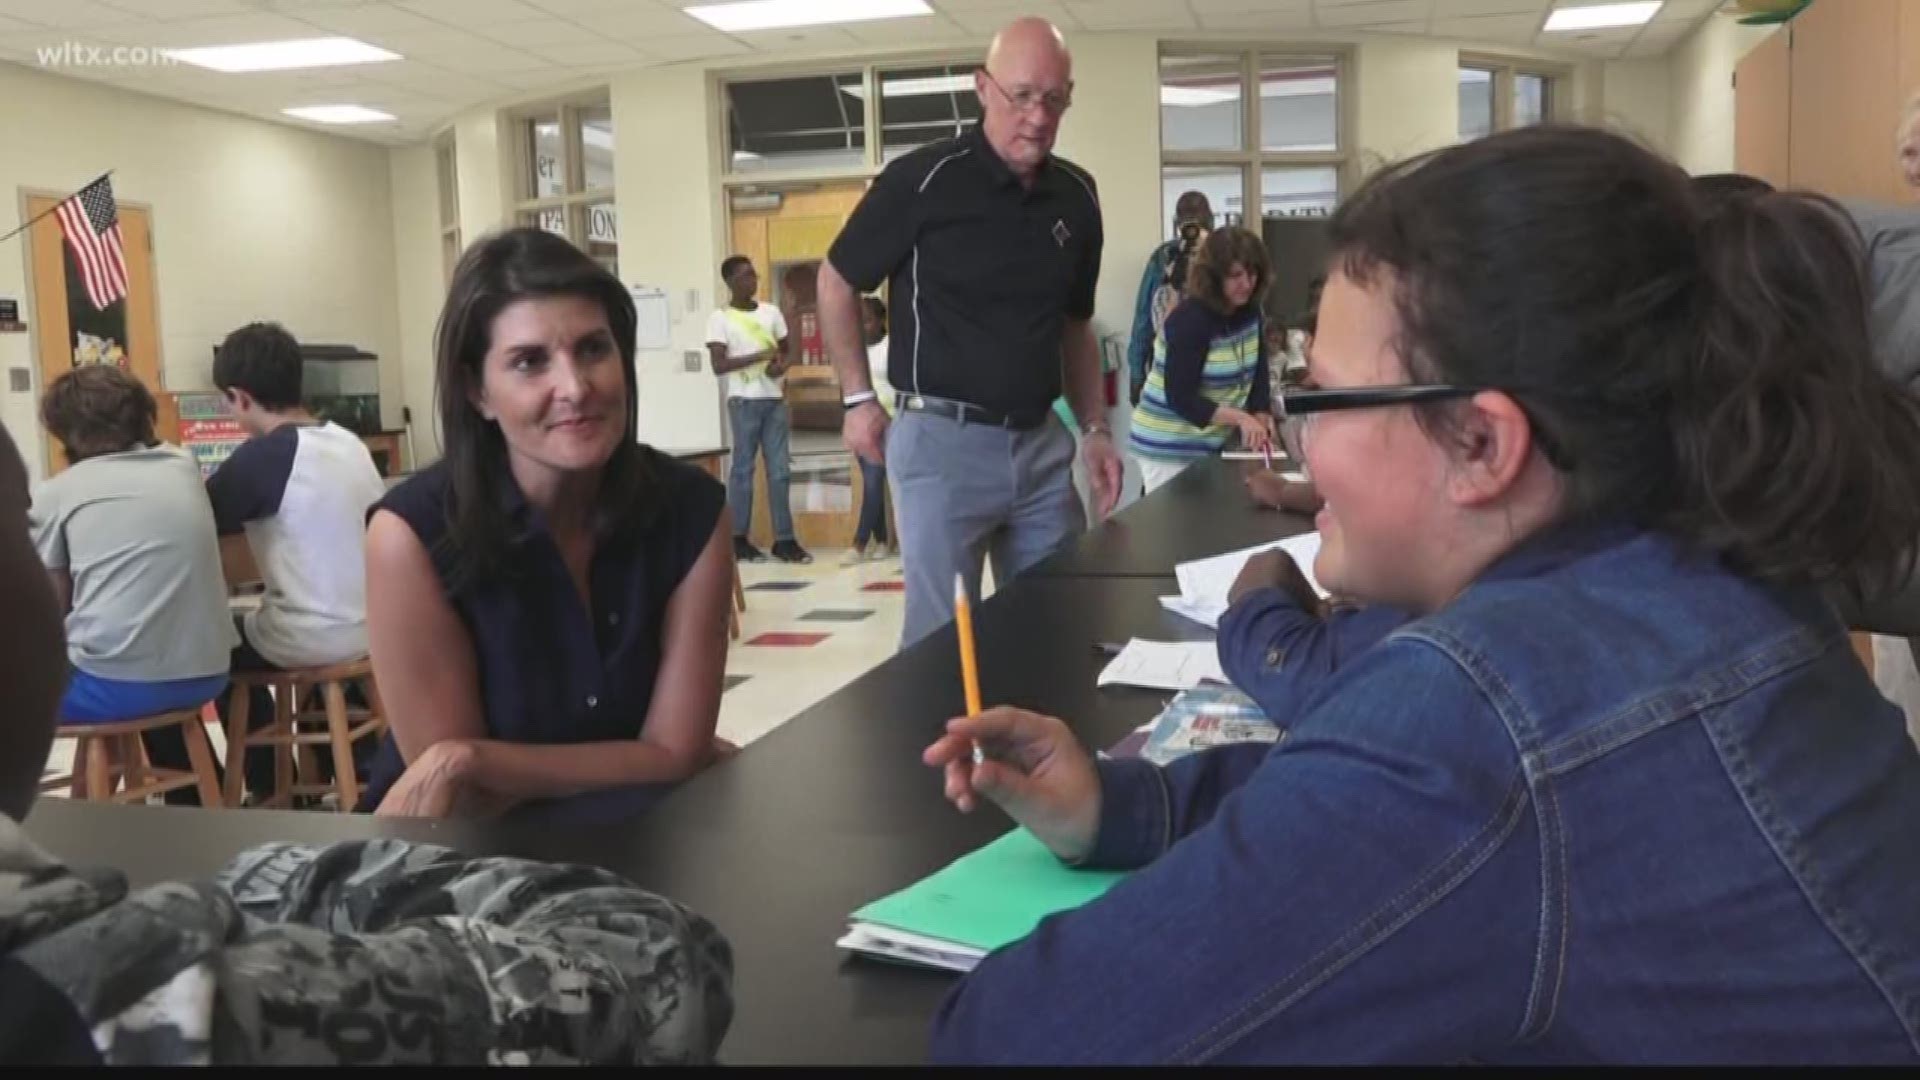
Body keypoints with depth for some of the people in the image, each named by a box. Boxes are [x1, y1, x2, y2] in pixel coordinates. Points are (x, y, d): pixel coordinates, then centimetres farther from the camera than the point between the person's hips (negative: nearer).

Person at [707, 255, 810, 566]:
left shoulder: (771, 312, 11)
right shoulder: (720, 318, -3)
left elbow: (785, 351, 18)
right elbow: (719, 365, -10)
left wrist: (782, 364, -6)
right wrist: (760, 356, -17)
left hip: (774, 399, 4)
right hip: (744, 401, -4)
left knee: (780, 470, 3)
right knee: (743, 469, -1)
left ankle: (784, 540, 6)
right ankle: (738, 540, 7)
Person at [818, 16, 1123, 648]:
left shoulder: (1076, 195, 5)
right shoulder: (923, 179, -11)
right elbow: (836, 282, 1)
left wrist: (1094, 429, 10)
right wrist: (859, 398, -2)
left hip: (1042, 442, 6)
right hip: (941, 438, -5)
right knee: (943, 633, 2)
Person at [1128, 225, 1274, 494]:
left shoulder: (1251, 313, 0)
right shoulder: (1189, 320, -21)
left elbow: (1259, 373, 5)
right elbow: (1180, 398, -24)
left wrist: (1261, 417, -13)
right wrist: (1240, 417, -32)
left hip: (1216, 443, 7)